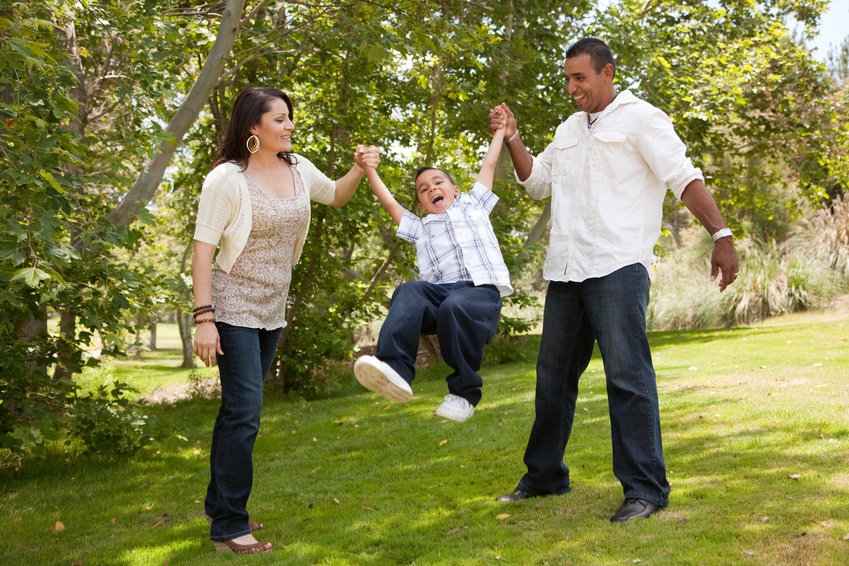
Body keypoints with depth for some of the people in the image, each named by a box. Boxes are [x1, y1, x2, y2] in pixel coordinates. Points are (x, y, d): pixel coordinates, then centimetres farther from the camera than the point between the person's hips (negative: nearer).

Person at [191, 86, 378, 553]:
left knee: (239, 407, 15)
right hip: (234, 307, -7)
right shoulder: (227, 178, -16)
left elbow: (335, 196, 23)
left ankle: (220, 505, 28)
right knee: (244, 411, -11)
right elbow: (202, 249, -16)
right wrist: (203, 319, -22)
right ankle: (228, 527, -2)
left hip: (272, 308, 7)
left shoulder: (296, 168, 3)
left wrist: (360, 170, 2)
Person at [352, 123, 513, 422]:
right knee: (408, 292, -32)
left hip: (482, 290, -3)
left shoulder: (473, 205, 32)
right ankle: (395, 370, -49)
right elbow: (390, 203, 35)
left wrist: (500, 131, 45)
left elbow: (488, 166, 37)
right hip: (439, 291, 3)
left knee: (454, 307, -38)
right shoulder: (420, 227, 36)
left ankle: (464, 391, -25)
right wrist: (369, 170, 34)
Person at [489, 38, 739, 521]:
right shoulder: (569, 129, 21)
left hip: (617, 267, -7)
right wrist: (512, 139, 10)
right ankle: (544, 476, 26)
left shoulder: (640, 119, -2)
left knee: (627, 374, -11)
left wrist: (721, 235, -19)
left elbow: (685, 178, -9)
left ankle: (646, 488, -4)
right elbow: (537, 181, 25)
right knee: (553, 375, 13)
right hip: (566, 270, 8)